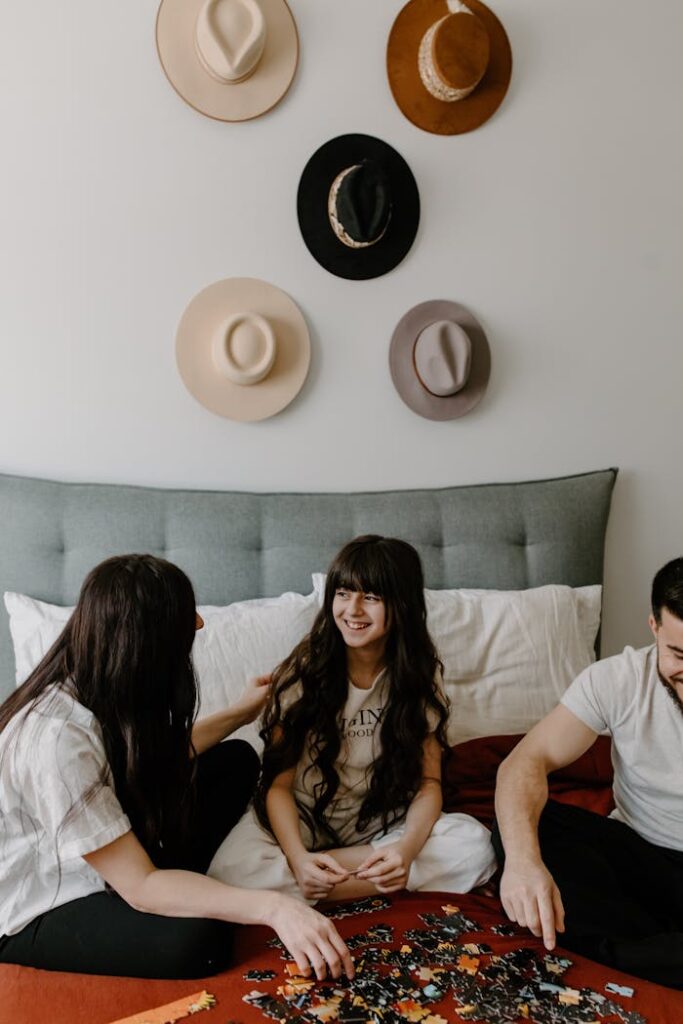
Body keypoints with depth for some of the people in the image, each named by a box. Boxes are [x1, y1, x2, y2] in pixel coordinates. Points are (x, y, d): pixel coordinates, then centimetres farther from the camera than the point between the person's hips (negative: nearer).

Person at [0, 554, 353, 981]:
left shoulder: (102, 690, -8)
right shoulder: (57, 736, -35)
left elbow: (162, 756, 14)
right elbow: (139, 887, -33)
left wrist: (242, 712, 18)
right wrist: (272, 906, -40)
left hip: (105, 864, 9)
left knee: (237, 760, 3)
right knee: (199, 938, -33)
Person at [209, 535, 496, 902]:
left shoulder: (420, 674, -6)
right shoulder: (304, 669, -13)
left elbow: (428, 782, -8)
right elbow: (278, 782, -12)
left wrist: (407, 847, -29)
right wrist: (298, 856, -32)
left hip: (383, 822, 3)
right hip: (304, 818, -2)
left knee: (475, 846, -26)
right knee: (232, 868, -33)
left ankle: (324, 878, -17)